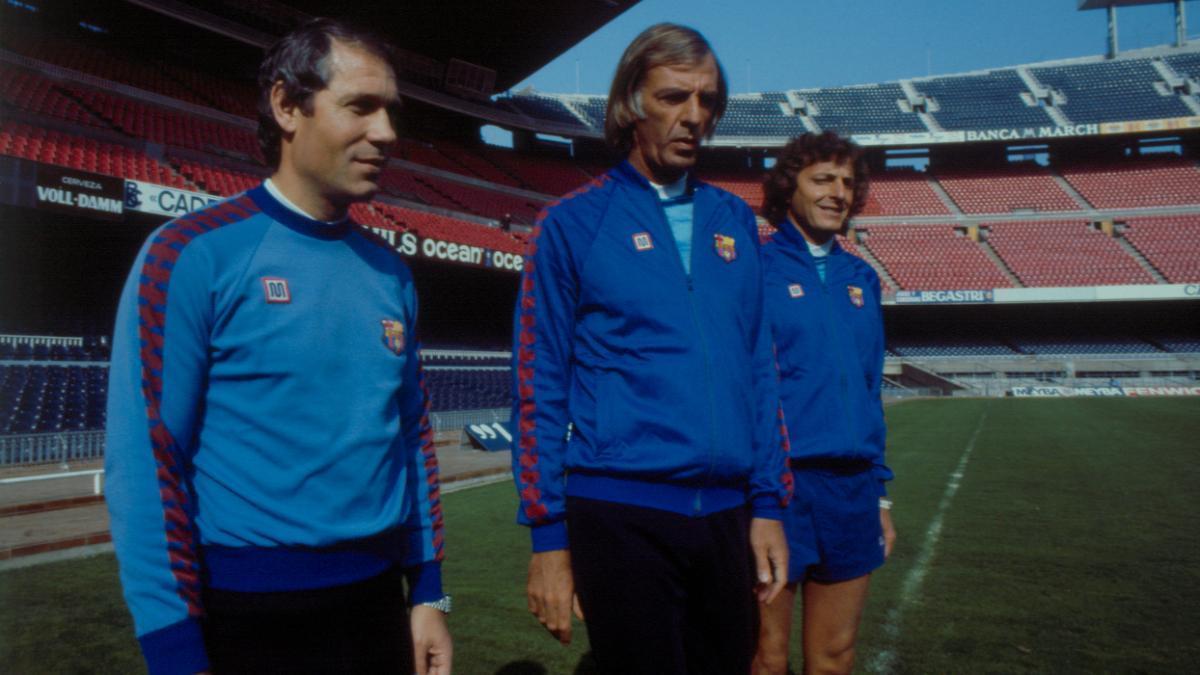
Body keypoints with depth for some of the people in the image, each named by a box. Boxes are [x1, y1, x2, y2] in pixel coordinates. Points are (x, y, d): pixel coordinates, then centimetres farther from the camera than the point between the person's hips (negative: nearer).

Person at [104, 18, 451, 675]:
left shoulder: (390, 271, 6)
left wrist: (427, 593, 10)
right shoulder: (195, 253, -11)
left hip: (378, 600, 6)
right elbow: (145, 460, -13)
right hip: (249, 616, -5)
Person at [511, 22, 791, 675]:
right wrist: (548, 536, -5)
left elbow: (758, 369, 13)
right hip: (621, 515, -4)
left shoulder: (734, 220, 10)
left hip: (726, 512, 5)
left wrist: (768, 503, 8)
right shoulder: (573, 223, -3)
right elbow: (538, 387, -3)